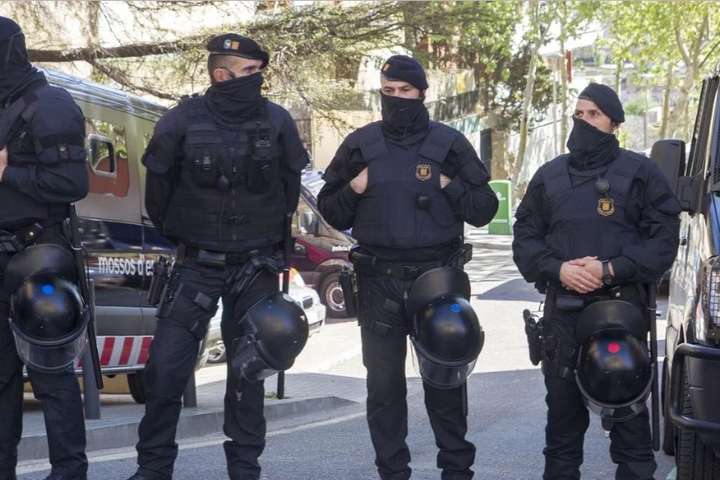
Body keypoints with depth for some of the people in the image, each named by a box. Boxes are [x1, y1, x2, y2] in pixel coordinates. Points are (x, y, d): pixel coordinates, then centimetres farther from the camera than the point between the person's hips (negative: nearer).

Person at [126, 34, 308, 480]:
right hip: (197, 264, -1)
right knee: (167, 366, -5)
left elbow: (290, 187, 10)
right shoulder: (182, 122, -8)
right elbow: (158, 188, 5)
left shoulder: (277, 121, -3)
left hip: (257, 266, 1)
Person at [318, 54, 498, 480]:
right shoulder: (360, 144, 6)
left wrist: (448, 185, -11)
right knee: (384, 382, 5)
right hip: (379, 281, 1)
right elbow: (331, 212, 12)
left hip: (437, 277, -1)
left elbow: (485, 209, 4)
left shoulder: (449, 142, 3)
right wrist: (354, 189, -7)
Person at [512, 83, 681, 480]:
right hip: (562, 312, 3)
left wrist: (611, 269, -16)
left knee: (628, 409, 0)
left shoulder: (640, 172, 2)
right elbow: (524, 238, 10)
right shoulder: (549, 175, 13)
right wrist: (558, 269, -10)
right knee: (562, 413, 10)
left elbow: (664, 239, -4)